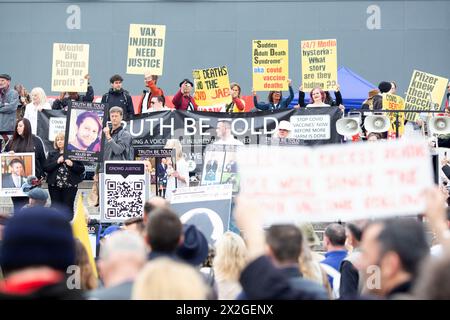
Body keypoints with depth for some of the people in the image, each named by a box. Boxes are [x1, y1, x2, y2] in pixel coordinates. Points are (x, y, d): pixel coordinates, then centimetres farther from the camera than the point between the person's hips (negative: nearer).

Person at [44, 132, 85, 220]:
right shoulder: (52, 154, 12)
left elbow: (82, 169, 1)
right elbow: (46, 168, 0)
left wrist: (72, 164, -16)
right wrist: (57, 162, -11)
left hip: (70, 186, -2)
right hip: (55, 185, 2)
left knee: (68, 208, -4)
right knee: (55, 208, 3)